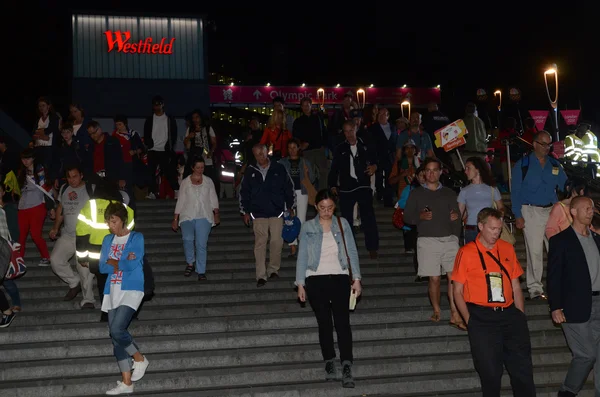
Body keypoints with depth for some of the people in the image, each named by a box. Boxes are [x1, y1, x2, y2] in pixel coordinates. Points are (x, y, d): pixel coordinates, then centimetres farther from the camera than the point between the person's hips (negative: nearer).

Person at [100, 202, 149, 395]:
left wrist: (112, 263, 0)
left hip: (131, 290, -6)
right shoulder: (108, 240, 12)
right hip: (113, 291, 6)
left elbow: (132, 265, -15)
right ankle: (126, 383, 10)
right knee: (115, 336, 4)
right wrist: (123, 262, -9)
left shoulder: (137, 238, -4)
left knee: (117, 330, -21)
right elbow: (102, 267, 5)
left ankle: (140, 359, 6)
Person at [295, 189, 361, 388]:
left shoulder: (342, 224, 8)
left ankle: (347, 367, -17)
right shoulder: (308, 227, 5)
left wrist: (356, 278, 1)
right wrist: (300, 284, 0)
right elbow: (302, 256, 5)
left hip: (340, 278, 0)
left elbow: (352, 251, 7)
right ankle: (329, 362, 16)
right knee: (324, 323, 3)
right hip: (316, 280, 0)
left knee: (342, 321, -11)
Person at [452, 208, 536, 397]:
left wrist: (521, 317, 6)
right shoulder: (466, 253, -2)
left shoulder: (507, 249, 10)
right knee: (490, 372, 4)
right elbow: (458, 292, 0)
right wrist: (470, 321, -7)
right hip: (481, 319, -3)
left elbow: (516, 287, 14)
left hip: (509, 314, 3)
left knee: (523, 367, 3)